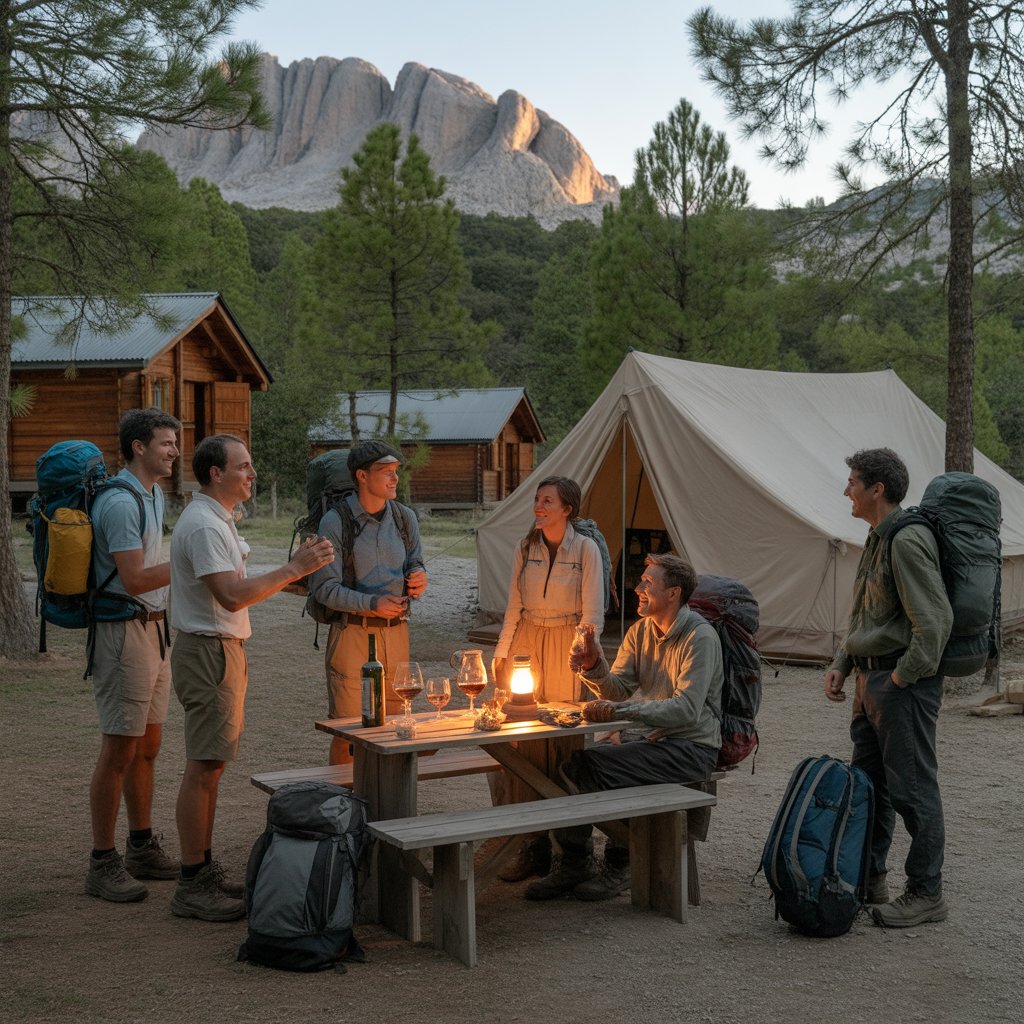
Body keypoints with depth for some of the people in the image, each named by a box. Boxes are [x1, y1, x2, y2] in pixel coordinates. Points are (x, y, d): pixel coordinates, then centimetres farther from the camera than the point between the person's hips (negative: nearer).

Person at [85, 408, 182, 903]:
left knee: (148, 745, 14)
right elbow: (134, 579, -20)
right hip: (124, 631, -10)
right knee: (120, 748, -5)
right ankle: (103, 864, 3)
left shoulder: (153, 494, 14)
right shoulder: (120, 501, -17)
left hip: (153, 627, 10)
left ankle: (142, 849, 25)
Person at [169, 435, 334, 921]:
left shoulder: (216, 519, 17)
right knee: (202, 769, -7)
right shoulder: (203, 524, -18)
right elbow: (231, 595, -27)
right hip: (209, 651, -11)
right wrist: (294, 570, -24)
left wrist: (293, 568, 13)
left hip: (222, 649, 11)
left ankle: (204, 870, 23)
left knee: (210, 767, 15)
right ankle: (192, 887, -2)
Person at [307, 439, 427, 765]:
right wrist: (372, 603, -23)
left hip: (396, 631, 5)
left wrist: (418, 579, -5)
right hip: (352, 632, -5)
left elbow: (415, 564, 20)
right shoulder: (335, 522, -7)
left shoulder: (405, 517, 9)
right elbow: (324, 588, -12)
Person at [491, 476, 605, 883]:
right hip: (527, 640, 4)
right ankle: (532, 843, 4)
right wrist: (501, 652, 9)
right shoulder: (526, 547, 8)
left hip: (565, 644, -4)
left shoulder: (585, 549, -4)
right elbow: (514, 606, 13)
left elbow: (593, 613, -5)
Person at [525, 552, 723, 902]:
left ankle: (618, 867, -10)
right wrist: (595, 667, -14)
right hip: (643, 736, 7)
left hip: (688, 746, -7)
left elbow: (687, 710, -25)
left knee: (597, 766, -28)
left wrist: (622, 710, -34)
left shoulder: (700, 637, -15)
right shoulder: (640, 630, 10)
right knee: (568, 762, -17)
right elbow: (619, 691, 8)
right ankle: (573, 864, -4)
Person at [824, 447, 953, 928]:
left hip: (904, 683, -10)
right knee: (867, 780, 17)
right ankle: (868, 877, 29)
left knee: (911, 788, -3)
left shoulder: (907, 541, -18)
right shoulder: (877, 539, 15)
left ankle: (926, 893, 8)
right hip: (873, 677, 10)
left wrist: (900, 679, -19)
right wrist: (841, 664, 14)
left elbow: (934, 622, -24)